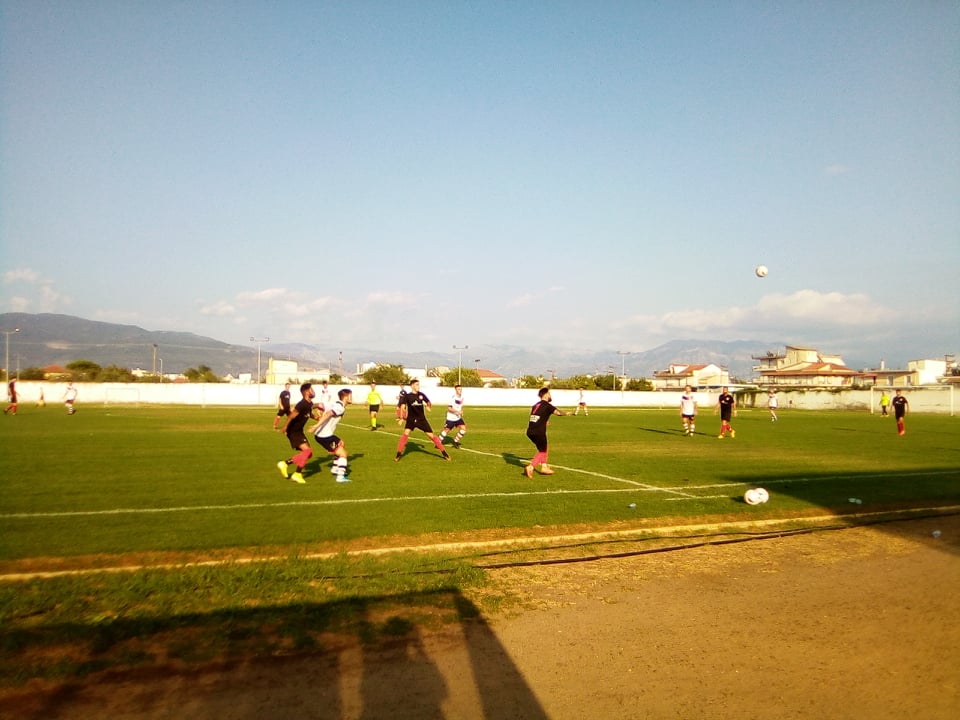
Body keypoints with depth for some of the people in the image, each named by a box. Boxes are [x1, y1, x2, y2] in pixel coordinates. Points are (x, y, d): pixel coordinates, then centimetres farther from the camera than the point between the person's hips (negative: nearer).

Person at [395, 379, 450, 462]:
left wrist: (429, 406, -9)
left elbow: (428, 403, 13)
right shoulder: (407, 396, -7)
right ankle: (398, 454, -10)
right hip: (411, 419, -1)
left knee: (431, 435, 0)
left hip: (421, 419, 1)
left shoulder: (421, 395, -1)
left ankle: (444, 453, 10)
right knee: (405, 434, -21)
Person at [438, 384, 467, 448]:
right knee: (446, 430, 0)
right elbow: (449, 408, -19)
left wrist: (461, 412, 4)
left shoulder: (462, 397, 4)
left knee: (463, 428, -6)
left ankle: (455, 441, 10)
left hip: (458, 418, 6)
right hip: (451, 418, -6)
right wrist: (457, 411, -28)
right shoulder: (453, 398, -18)